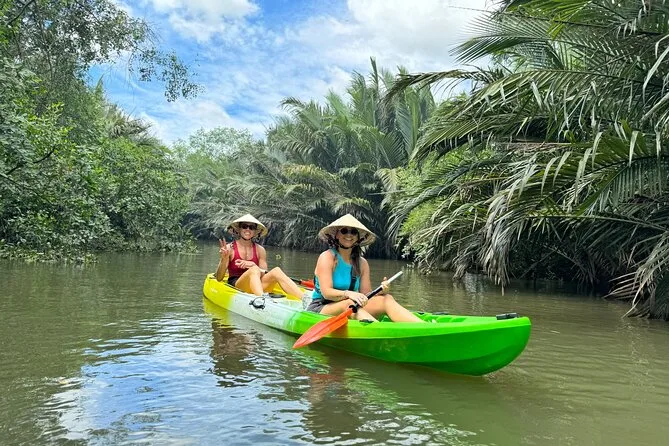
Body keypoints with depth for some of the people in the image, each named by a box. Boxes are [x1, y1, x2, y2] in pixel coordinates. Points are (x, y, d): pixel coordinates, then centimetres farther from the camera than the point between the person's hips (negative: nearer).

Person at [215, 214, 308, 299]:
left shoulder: (260, 250, 11)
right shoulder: (230, 248, 3)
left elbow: (265, 275, 3)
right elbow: (219, 278, 0)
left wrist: (253, 265, -13)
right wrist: (224, 259, -17)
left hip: (256, 286, 3)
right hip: (235, 286, -3)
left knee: (276, 271, -23)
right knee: (254, 270, -32)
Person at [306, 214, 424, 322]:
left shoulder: (362, 263, 9)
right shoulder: (327, 257, -7)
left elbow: (366, 295, 1)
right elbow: (326, 292, -19)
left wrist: (380, 291, -20)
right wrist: (348, 294, -37)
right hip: (320, 309, -5)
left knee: (386, 299, -16)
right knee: (349, 304, -37)